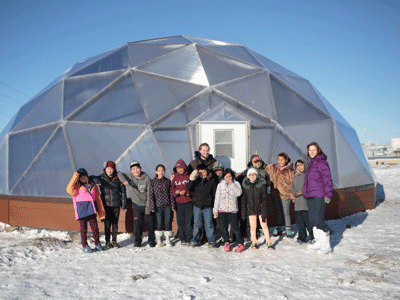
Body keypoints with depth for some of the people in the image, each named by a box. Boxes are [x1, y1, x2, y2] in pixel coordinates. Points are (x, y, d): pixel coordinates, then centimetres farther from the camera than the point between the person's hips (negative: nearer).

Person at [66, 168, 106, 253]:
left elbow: (98, 199, 16)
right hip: (82, 210, -3)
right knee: (83, 228, 3)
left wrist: (101, 213, 11)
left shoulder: (93, 186, 14)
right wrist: (75, 176, -19)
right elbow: (70, 190, -20)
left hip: (91, 210, 3)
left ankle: (97, 244, 20)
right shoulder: (77, 186, 3)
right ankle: (85, 246, 16)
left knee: (95, 227, 4)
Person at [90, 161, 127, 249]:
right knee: (107, 224, 1)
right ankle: (107, 242, 14)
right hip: (106, 205, 0)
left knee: (115, 223, 7)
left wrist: (124, 204, 3)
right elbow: (90, 178, -1)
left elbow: (123, 191, 5)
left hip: (116, 205, 0)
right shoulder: (102, 178, 0)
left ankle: (114, 241, 21)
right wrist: (96, 180, -22)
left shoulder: (118, 179, -1)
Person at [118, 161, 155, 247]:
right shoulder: (129, 176, -2)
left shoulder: (147, 178, -9)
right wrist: (124, 180, -25)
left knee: (150, 223, 4)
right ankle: (137, 241, 17)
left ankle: (152, 240, 20)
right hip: (136, 205, 1)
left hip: (147, 205, -1)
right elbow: (119, 174, -4)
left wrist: (148, 206, -13)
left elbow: (149, 193, -8)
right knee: (137, 224, 0)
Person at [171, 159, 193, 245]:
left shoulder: (189, 177, 0)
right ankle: (182, 239, 18)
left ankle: (189, 239, 8)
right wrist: (176, 192, -11)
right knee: (180, 222, 6)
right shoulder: (174, 178, 9)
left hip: (189, 203, -3)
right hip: (178, 203, 3)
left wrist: (186, 192, -15)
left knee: (189, 221, -2)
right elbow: (172, 189, 9)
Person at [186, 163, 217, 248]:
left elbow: (214, 193, 7)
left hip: (208, 206, -1)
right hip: (197, 206, 1)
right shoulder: (196, 180, 4)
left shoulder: (211, 180, 2)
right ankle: (194, 241, 19)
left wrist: (215, 205, 2)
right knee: (197, 224, 8)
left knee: (209, 224, 1)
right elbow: (188, 188, -8)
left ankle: (211, 241, 11)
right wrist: (191, 180, -23)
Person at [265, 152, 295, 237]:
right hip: (275, 194, 4)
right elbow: (264, 168, 23)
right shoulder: (273, 168, 8)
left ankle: (288, 230, 13)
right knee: (278, 212, 13)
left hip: (285, 194, -4)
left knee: (286, 213, 0)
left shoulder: (290, 170, -5)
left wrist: (292, 194, -9)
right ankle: (278, 229, 24)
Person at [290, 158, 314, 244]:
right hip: (297, 204, 6)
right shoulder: (295, 177, 18)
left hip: (307, 203, -6)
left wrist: (302, 192, -16)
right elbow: (292, 189, 18)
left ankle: (313, 237, 7)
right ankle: (302, 237, 19)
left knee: (308, 221, -6)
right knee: (299, 221, 9)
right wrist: (295, 194, -1)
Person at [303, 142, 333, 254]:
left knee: (319, 220, -10)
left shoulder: (322, 162, -8)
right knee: (313, 220, 13)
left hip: (319, 196, -9)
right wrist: (305, 193, 23)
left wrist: (328, 195, -16)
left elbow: (327, 179, -12)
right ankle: (318, 242, 25)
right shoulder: (311, 163, 17)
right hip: (310, 196, 9)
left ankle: (326, 246, 1)